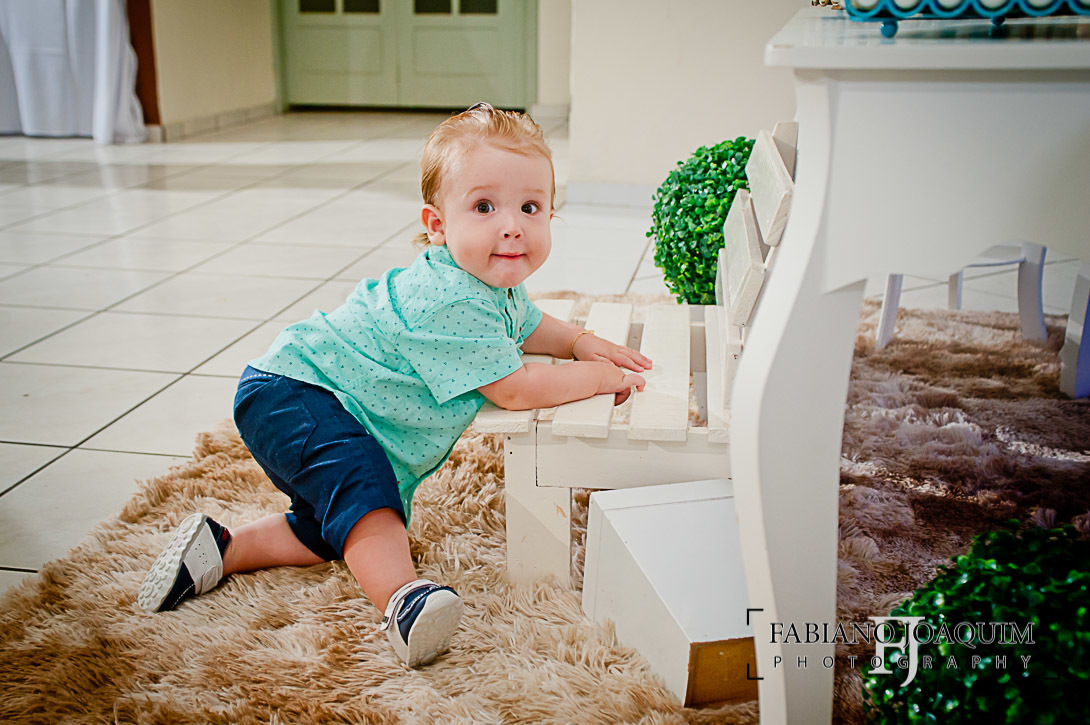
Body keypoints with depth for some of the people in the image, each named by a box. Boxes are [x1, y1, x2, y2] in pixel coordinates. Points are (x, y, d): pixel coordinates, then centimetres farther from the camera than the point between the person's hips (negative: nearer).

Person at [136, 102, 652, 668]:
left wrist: (582, 341, 8)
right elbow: (514, 390, -25)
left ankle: (221, 550, 20)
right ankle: (401, 601, -47)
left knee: (336, 532, 13)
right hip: (291, 394, -11)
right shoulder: (449, 303, -31)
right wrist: (599, 377, -13)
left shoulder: (497, 284, 2)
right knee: (362, 488, -36)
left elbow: (529, 326, 26)